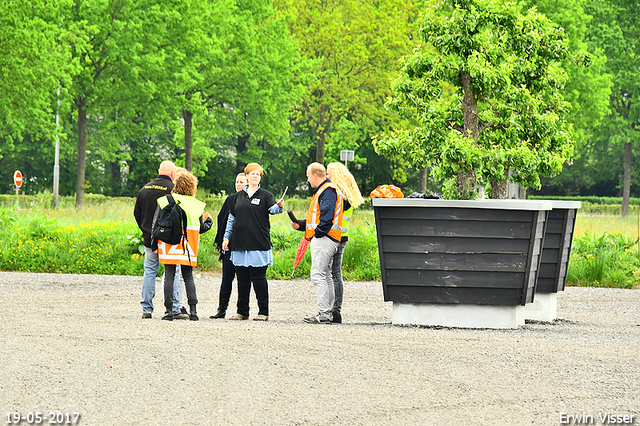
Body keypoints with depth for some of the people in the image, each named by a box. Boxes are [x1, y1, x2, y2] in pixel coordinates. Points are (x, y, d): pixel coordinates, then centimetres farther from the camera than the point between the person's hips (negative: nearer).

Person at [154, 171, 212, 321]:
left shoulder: (164, 201, 0)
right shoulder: (196, 204, 3)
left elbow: (156, 224, -1)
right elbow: (201, 228, 6)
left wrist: (154, 243, 7)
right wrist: (208, 222, 28)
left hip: (169, 246, -1)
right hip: (188, 247, 1)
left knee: (169, 276, 1)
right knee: (188, 276, 8)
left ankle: (169, 310, -4)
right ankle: (193, 309, -2)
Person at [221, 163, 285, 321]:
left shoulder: (265, 195, 4)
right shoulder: (239, 196, 16)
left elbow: (273, 209, -14)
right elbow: (231, 218, 20)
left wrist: (279, 207, -37)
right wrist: (226, 237, 14)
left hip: (259, 243, -4)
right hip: (240, 243, 4)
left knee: (258, 277, -5)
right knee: (242, 278, 7)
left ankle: (263, 312, 1)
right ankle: (242, 311, 14)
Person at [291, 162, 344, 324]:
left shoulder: (328, 191, -12)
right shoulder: (322, 191, 22)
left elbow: (327, 216, -23)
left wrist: (318, 233, -20)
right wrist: (301, 225, 19)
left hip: (324, 239, -11)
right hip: (323, 239, 11)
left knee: (318, 275, -13)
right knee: (325, 276, 12)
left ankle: (324, 314, -17)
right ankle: (328, 313, 14)